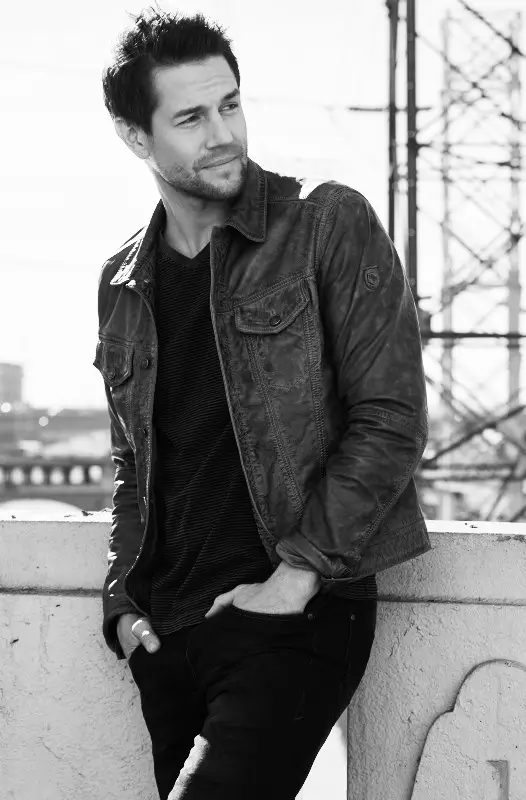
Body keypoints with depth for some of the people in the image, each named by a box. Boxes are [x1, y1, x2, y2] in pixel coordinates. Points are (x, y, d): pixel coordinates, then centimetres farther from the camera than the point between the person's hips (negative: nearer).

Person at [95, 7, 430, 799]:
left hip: (297, 617, -5)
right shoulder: (122, 283, 12)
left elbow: (391, 420, -8)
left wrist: (297, 577, -13)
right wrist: (123, 602, 7)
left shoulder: (328, 224, -3)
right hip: (168, 633, 6)